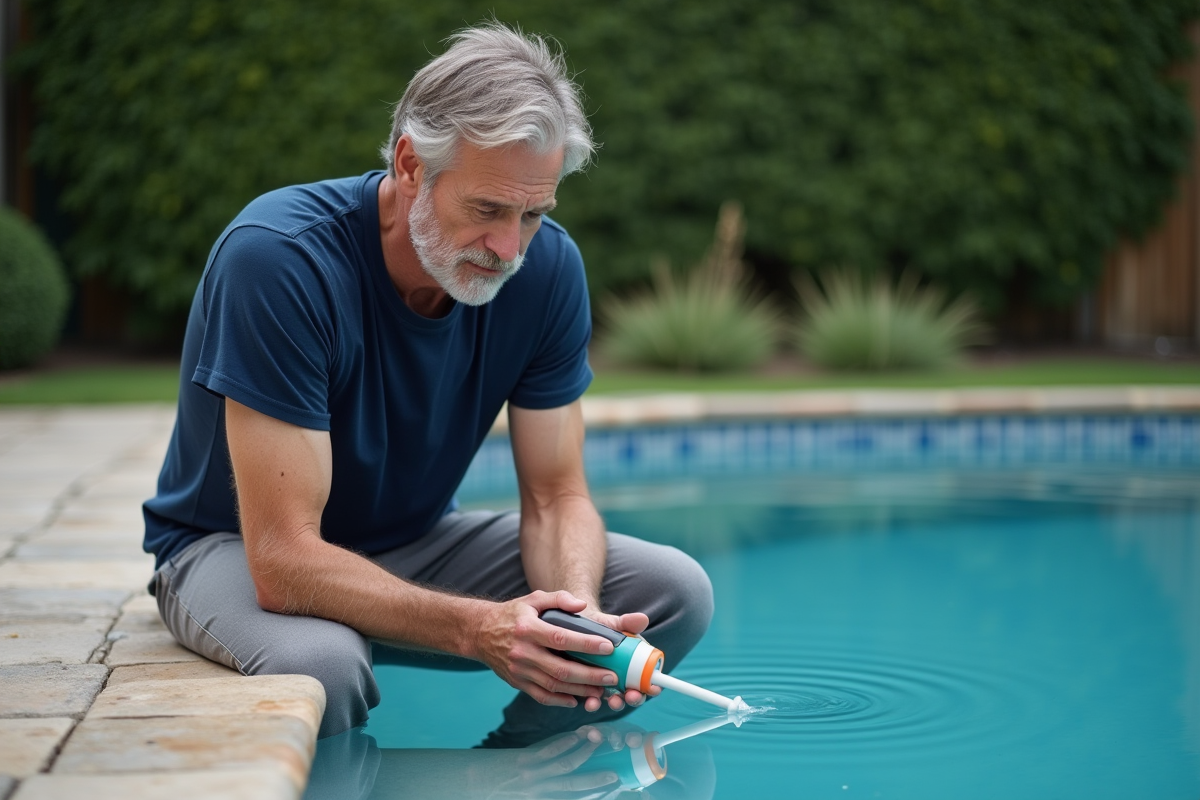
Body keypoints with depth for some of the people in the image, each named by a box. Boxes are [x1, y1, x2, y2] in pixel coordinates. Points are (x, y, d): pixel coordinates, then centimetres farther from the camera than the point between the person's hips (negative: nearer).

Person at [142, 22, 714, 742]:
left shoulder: (547, 264, -13)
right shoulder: (277, 257, -31)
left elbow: (556, 494, -8)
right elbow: (284, 560, -34)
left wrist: (576, 615, -30)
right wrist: (478, 628, -45)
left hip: (416, 539, 5)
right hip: (238, 549, -5)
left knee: (674, 592, -10)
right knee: (317, 662, -40)